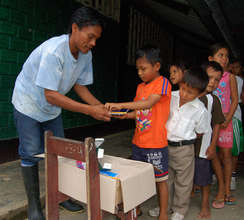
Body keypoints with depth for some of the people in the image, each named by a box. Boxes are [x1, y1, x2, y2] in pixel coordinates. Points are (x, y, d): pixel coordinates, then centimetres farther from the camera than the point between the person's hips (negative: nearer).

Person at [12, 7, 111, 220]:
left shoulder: (85, 55, -11)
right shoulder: (53, 51, -34)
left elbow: (79, 85, -1)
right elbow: (50, 95, -35)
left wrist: (100, 106, -17)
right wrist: (89, 110, -37)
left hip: (52, 107, 7)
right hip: (29, 104, -6)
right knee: (31, 154, -1)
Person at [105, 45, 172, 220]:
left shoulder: (163, 83, -11)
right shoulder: (140, 86, 12)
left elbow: (148, 103, -26)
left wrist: (121, 105, -30)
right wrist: (126, 115, -5)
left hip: (156, 143, -7)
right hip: (138, 141, 7)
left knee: (160, 179, 8)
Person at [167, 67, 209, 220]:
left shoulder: (200, 110, -16)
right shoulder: (171, 97, -8)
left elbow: (201, 132, -3)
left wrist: (185, 139, -3)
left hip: (183, 149, -4)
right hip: (165, 145, 4)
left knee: (183, 181, 13)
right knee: (166, 177, 20)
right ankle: (166, 205, 41)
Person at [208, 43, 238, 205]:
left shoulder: (230, 77, 2)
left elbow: (235, 100, 1)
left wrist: (227, 119, -9)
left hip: (224, 120, -1)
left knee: (226, 153, 2)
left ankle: (227, 190, 14)